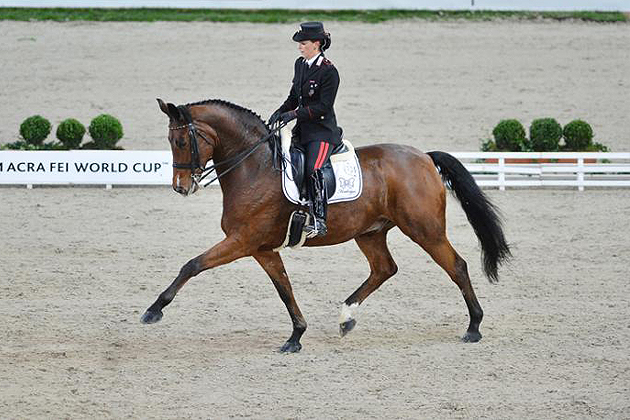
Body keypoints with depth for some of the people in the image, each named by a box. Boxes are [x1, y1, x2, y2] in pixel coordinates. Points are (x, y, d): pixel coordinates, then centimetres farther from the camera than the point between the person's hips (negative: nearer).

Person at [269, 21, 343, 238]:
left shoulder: (329, 72, -14)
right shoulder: (300, 64, 11)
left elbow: (323, 106, -16)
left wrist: (295, 114, -21)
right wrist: (280, 112, 3)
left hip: (323, 130, -9)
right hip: (302, 129, 9)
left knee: (313, 169, -27)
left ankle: (319, 220, -29)